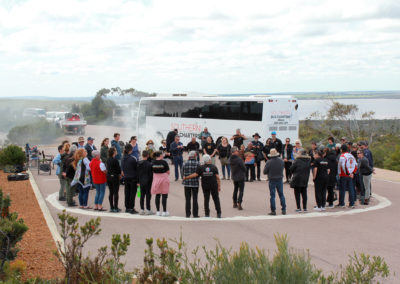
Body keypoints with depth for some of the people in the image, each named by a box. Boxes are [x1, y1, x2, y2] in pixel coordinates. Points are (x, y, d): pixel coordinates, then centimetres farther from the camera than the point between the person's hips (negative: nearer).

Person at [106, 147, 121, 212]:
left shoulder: (108, 160, 4)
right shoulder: (115, 160, -16)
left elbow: (107, 168, 10)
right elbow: (118, 168, -11)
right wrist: (120, 174, 7)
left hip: (108, 177, 7)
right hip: (115, 176, -7)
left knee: (111, 193, 12)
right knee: (116, 193, 0)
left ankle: (111, 207, 15)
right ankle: (115, 208, 0)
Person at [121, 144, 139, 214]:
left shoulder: (123, 158, 1)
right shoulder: (133, 158, -16)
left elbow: (122, 169, 8)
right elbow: (136, 168, -11)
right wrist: (138, 179, -4)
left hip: (126, 178, 6)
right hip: (133, 178, -5)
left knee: (127, 193, 12)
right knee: (133, 193, 0)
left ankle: (127, 208, 17)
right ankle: (131, 209, 0)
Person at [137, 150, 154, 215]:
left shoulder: (139, 163, 2)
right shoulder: (149, 164, -14)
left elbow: (137, 173, 9)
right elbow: (151, 174, -12)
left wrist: (138, 181, 16)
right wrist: (151, 182, -4)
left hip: (141, 182, 5)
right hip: (147, 182, -5)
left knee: (142, 196, 10)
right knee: (148, 195, 0)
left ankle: (141, 210, 13)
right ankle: (148, 210, 2)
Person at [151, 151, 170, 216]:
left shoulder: (153, 162, 1)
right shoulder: (164, 162, -12)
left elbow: (152, 171, 7)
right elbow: (168, 172, -7)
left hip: (156, 179, 4)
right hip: (164, 178, -4)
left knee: (157, 195, 11)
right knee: (164, 196, 1)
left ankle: (158, 211, 13)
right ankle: (164, 212, 2)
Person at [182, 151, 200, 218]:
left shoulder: (185, 163, -2)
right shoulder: (197, 163, -7)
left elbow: (182, 173, 2)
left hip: (187, 183, 1)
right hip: (195, 183, -1)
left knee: (187, 199, 8)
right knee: (195, 199, 6)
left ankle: (188, 214, 8)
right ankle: (195, 214, 6)